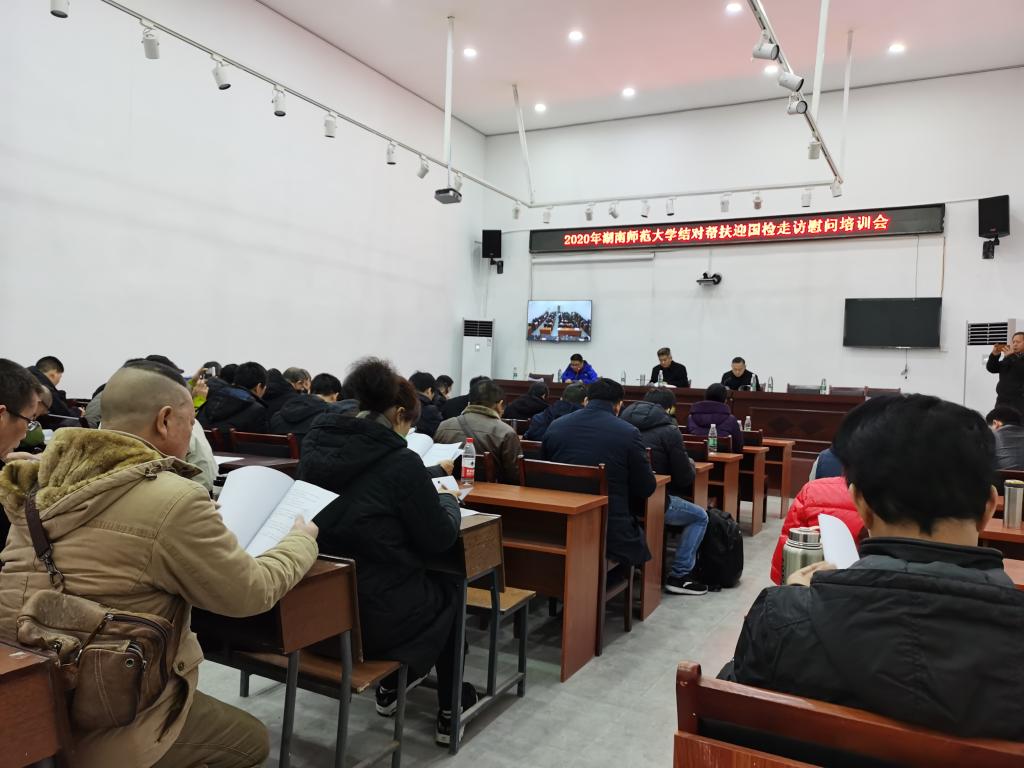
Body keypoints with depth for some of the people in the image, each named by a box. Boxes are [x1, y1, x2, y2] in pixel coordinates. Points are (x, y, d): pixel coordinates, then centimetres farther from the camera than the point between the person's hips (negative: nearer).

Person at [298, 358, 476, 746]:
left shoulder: (315, 444, 1)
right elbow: (439, 539, -8)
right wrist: (448, 499, 11)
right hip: (372, 616, -6)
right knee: (446, 590, 25)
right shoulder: (400, 462, -17)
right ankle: (449, 711, 33)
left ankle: (391, 686, 40)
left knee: (424, 580, 30)